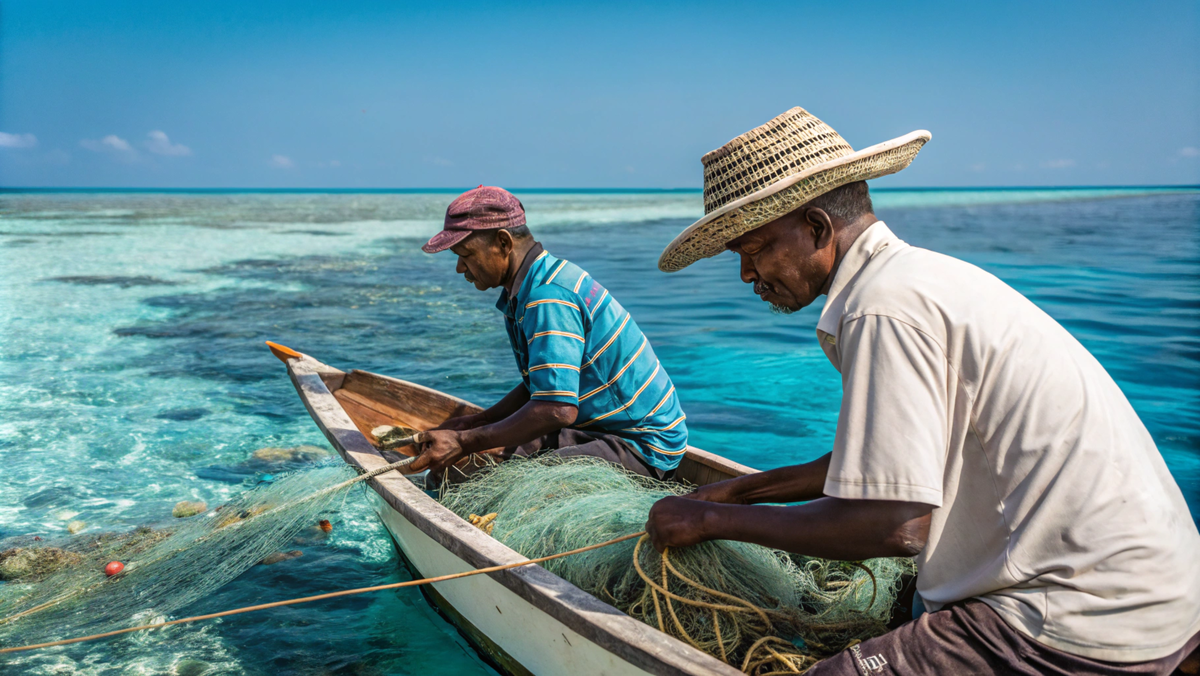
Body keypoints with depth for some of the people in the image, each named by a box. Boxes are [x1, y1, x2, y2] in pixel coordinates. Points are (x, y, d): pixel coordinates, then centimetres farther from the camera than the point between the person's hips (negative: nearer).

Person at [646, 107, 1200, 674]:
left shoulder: (885, 309, -21)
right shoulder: (914, 272, 11)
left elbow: (894, 524, -24)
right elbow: (877, 463, 18)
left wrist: (713, 519, -13)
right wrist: (738, 491, 20)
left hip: (1093, 628, -11)